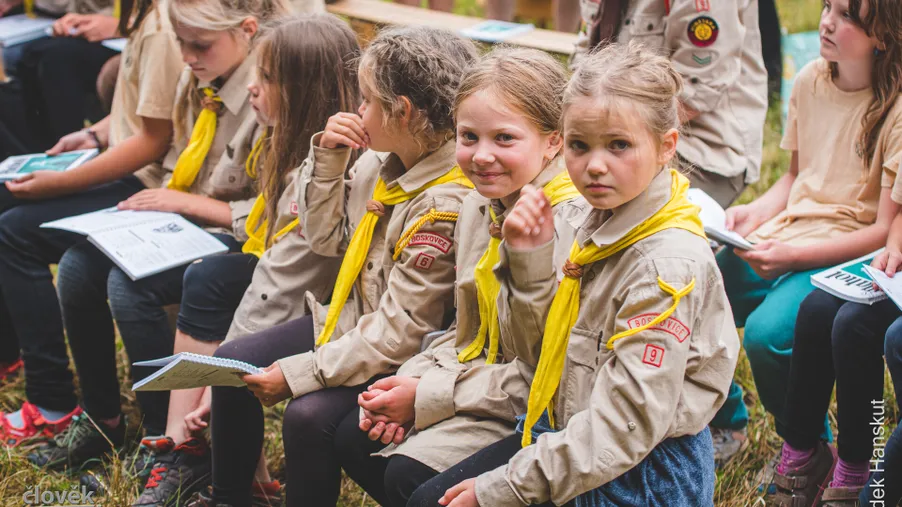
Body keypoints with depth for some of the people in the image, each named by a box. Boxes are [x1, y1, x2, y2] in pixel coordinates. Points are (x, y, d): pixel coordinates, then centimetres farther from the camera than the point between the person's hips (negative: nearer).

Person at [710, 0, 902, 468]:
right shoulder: (811, 80, 6)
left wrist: (794, 255, -21)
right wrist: (755, 212, 1)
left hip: (848, 257, -6)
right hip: (783, 238, 7)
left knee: (767, 332, -31)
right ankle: (725, 424, 15)